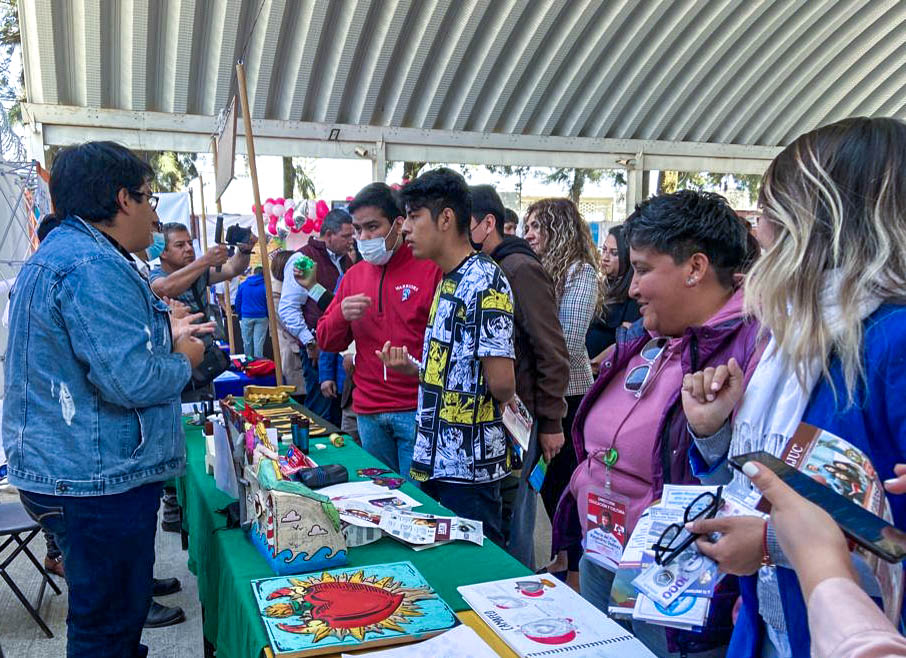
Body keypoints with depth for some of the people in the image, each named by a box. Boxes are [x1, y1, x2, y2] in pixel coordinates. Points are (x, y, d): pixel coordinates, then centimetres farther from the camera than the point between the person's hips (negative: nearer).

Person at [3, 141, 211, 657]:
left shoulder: (60, 253, 14)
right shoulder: (94, 266, -21)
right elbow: (129, 380, -28)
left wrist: (165, 340, 17)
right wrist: (183, 362, -10)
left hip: (72, 473, 11)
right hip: (99, 480, -11)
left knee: (112, 612, 26)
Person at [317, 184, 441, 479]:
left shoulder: (431, 268, -5)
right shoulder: (354, 275, 11)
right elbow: (326, 341, 14)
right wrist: (341, 315, -7)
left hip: (417, 410, -5)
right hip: (369, 413, 5)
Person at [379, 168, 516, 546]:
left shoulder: (484, 282, -18)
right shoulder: (449, 281, 12)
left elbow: (502, 383, -23)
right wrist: (411, 368, 3)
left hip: (469, 464, -9)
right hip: (438, 459, 9)